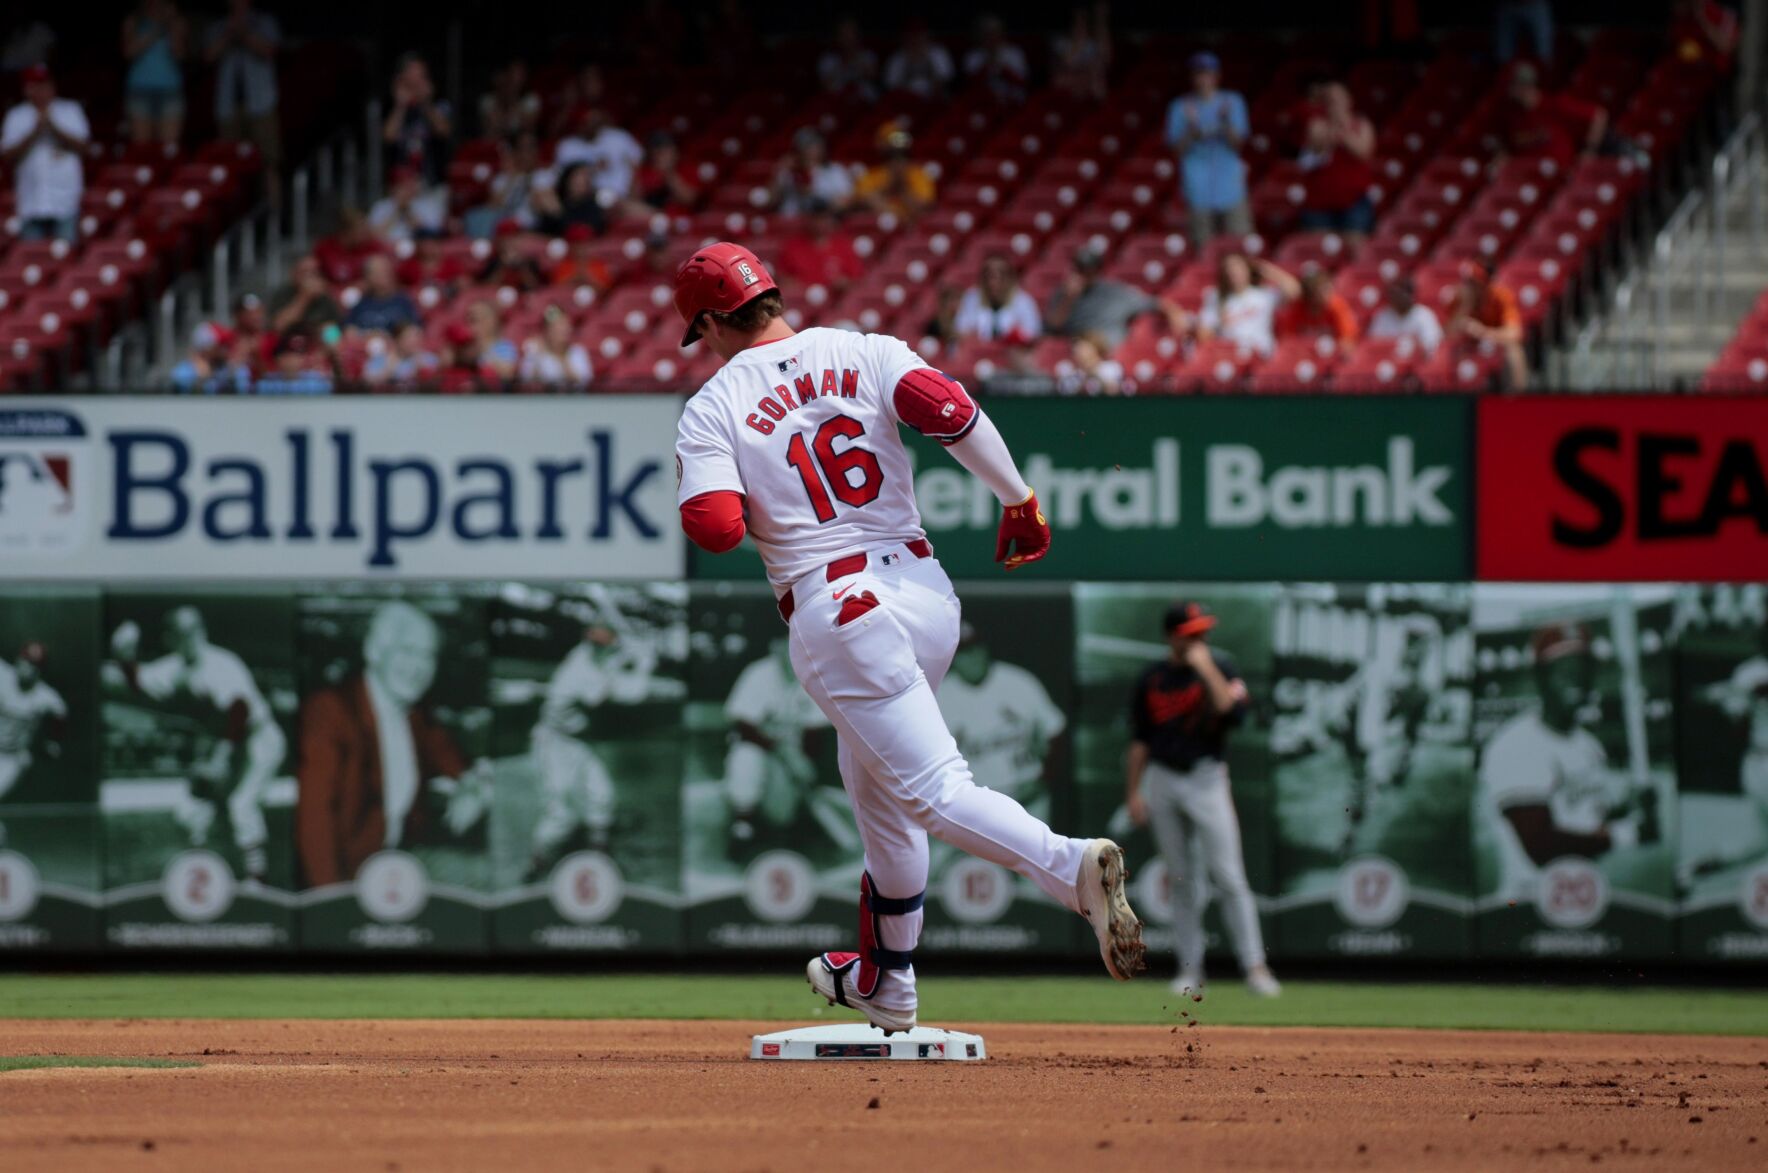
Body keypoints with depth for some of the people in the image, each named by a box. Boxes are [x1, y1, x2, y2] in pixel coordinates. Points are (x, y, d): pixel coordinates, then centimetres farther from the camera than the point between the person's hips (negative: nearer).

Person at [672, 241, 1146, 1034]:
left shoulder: (712, 410, 0)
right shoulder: (863, 353, 9)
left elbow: (716, 529, -14)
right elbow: (946, 408, -8)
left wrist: (705, 497, 10)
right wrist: (1019, 499, 1)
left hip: (835, 609, -6)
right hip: (926, 590, 6)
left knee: (934, 790, -10)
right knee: (877, 788, 24)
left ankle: (1072, 866, -38)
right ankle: (885, 987, 36)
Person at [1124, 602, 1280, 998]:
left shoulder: (1219, 667, 0)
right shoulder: (1151, 679, 7)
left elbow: (1233, 711, -18)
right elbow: (1139, 740, 12)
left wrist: (1205, 669, -16)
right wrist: (1133, 793, 8)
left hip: (1206, 779, -3)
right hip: (1163, 782, 3)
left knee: (1228, 876, -10)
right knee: (1181, 879, 6)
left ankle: (1255, 966, -11)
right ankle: (1190, 968, 12)